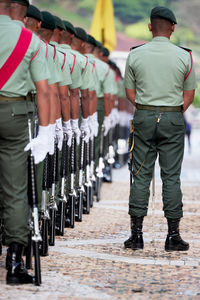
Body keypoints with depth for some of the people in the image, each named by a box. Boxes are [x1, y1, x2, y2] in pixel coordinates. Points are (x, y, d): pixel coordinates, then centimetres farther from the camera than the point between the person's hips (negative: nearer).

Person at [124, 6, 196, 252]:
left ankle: (137, 233, 5)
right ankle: (173, 235, 4)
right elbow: (189, 95, 3)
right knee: (171, 176, 2)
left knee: (140, 175, 5)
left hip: (143, 118, 1)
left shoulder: (135, 55, 0)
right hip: (173, 119, -1)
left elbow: (129, 92, 5)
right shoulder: (184, 57, -3)